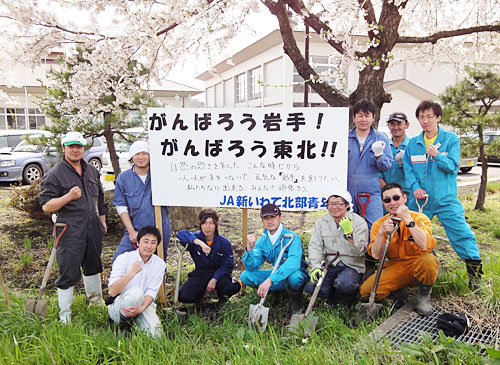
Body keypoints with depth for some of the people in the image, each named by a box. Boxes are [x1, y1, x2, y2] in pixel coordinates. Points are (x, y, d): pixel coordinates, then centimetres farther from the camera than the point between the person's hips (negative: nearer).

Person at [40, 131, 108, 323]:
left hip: (93, 229, 6)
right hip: (70, 232, -6)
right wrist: (68, 196, -25)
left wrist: (102, 220, 21)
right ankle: (65, 313, 16)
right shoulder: (54, 174, -8)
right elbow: (46, 206, -12)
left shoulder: (92, 171, 12)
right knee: (69, 272, -1)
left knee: (93, 265, 20)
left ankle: (95, 299, 40)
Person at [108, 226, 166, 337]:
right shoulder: (124, 258, -11)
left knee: (155, 334, -22)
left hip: (144, 305, 3)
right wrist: (131, 273, -33)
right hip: (119, 306, -3)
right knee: (136, 292, -35)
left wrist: (140, 308, -29)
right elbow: (112, 292, -20)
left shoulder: (160, 264, -1)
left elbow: (151, 293, -8)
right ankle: (124, 327, -11)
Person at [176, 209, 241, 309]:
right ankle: (201, 292, 14)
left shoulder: (224, 243, -9)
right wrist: (199, 242, -47)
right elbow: (181, 234, -32)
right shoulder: (195, 238, -10)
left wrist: (214, 279, -21)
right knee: (183, 296, -22)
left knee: (234, 286, -30)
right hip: (200, 274, 1)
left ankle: (223, 297, 8)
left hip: (218, 274, -1)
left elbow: (227, 266, -7)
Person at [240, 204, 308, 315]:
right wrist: (249, 248, -26)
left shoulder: (292, 237, -20)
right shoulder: (262, 241, -2)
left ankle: (297, 301, -6)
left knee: (294, 277, -40)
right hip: (277, 277, 5)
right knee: (245, 276, -12)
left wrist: (270, 280, -47)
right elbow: (252, 267, -7)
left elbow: (293, 263, -38)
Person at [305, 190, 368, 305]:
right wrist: (315, 267, -15)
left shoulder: (359, 222, -6)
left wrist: (349, 233, -28)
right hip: (329, 265, 3)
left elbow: (359, 251, -14)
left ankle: (352, 294, 3)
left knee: (343, 285, -34)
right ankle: (334, 295, 12)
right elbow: (315, 245, -1)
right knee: (311, 287, -19)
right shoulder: (321, 221, 5)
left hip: (352, 266, -3)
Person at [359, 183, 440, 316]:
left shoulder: (420, 218, -8)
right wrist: (381, 232, -26)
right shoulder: (379, 224, -1)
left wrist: (408, 219, -29)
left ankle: (424, 295, -6)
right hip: (394, 269, 2)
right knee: (366, 291, -22)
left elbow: (425, 246, -27)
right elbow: (376, 255, -11)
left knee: (428, 260, -37)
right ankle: (397, 291, 10)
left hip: (417, 267, -2)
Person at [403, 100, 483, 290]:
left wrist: (437, 155, -23)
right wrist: (415, 187, -10)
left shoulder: (451, 139, -1)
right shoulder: (413, 143, 7)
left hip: (446, 199, -3)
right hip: (421, 199, 3)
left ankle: (474, 271, 12)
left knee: (461, 233, -5)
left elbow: (453, 167, -7)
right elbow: (408, 169, 5)